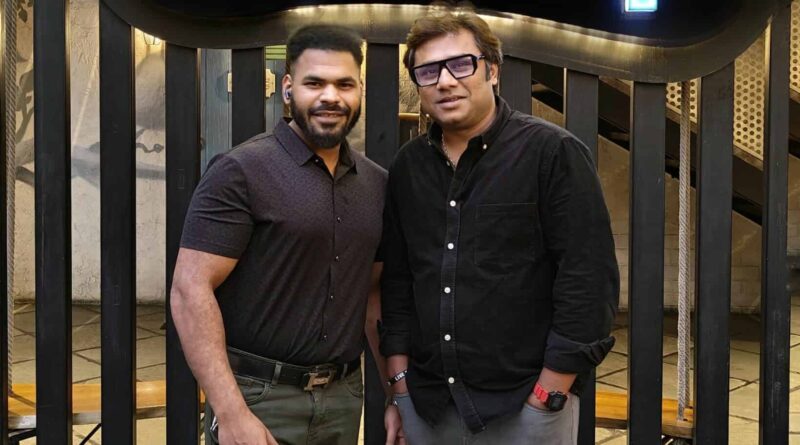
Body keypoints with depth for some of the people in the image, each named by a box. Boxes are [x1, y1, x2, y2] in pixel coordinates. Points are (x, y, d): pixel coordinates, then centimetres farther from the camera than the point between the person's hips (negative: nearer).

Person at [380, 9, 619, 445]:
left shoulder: (553, 153, -9)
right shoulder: (407, 166, 6)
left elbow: (589, 279, -13)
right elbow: (396, 280, 10)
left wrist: (547, 398, -14)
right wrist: (400, 382, 6)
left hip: (523, 405, -4)